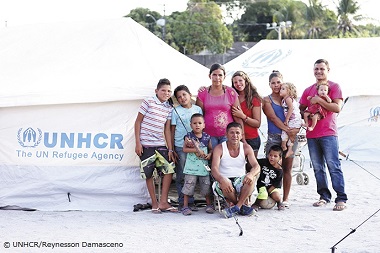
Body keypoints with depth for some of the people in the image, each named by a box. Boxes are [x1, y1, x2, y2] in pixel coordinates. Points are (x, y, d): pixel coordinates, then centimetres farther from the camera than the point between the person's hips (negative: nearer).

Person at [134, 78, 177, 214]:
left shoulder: (169, 108, 10)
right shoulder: (148, 102, -4)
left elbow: (167, 129, 9)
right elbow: (138, 122, -3)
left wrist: (170, 149, 3)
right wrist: (138, 143, -9)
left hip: (161, 145, 5)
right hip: (146, 145, -5)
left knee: (169, 169, -3)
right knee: (149, 174, 1)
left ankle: (163, 202, 4)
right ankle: (154, 203, 11)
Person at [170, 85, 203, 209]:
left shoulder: (198, 109, 8)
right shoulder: (176, 111, 3)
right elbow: (172, 131, 4)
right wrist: (171, 149, -1)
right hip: (180, 147, -2)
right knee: (181, 176, 0)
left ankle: (191, 201, 11)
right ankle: (182, 202, 6)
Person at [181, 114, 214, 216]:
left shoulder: (207, 137, 5)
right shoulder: (189, 136, -2)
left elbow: (211, 149, 15)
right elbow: (184, 149, -11)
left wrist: (210, 154, -7)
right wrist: (197, 150, -18)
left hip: (204, 166, 3)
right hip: (191, 167, -2)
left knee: (206, 186, 9)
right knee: (188, 186, -4)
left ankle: (209, 205, 23)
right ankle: (185, 206, 4)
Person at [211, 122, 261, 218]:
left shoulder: (246, 148, 1)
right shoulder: (219, 148, -6)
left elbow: (256, 166, -12)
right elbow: (214, 168, -20)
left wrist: (251, 174, -38)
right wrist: (222, 179, -43)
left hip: (240, 181, 2)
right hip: (225, 181, -2)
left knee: (252, 177, -29)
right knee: (223, 184, -37)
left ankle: (236, 207, -27)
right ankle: (242, 207, -14)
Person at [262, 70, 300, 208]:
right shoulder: (266, 100, 4)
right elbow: (273, 118, -8)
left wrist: (296, 129, -12)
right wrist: (287, 129, -18)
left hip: (290, 137, 2)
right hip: (274, 138, -2)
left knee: (287, 168, 4)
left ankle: (286, 198, 10)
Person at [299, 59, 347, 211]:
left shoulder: (334, 87, 2)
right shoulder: (308, 90, 17)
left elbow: (337, 108, -10)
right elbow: (301, 109, 21)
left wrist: (319, 100, -15)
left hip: (328, 133, -5)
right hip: (311, 134, 5)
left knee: (333, 166, -10)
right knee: (318, 168, 6)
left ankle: (341, 199, -9)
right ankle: (324, 197, 13)